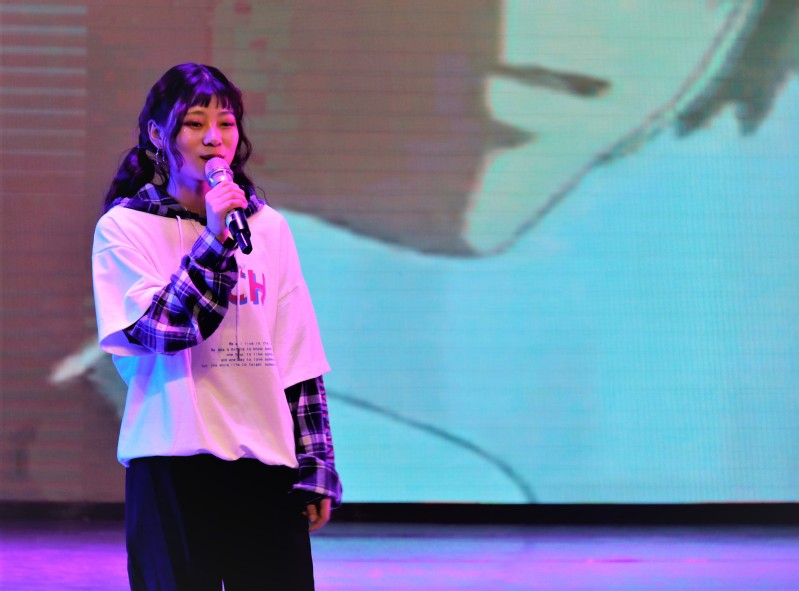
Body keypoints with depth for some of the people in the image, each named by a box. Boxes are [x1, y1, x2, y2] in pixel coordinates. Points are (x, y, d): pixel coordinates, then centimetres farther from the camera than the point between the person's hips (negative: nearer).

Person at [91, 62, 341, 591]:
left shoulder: (269, 226, 11)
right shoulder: (125, 226, 0)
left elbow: (302, 363, 11)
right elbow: (160, 328, -15)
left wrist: (315, 469, 7)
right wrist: (214, 238, -19)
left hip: (267, 467, 3)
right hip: (173, 463, -3)